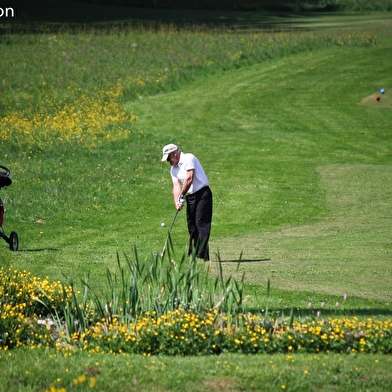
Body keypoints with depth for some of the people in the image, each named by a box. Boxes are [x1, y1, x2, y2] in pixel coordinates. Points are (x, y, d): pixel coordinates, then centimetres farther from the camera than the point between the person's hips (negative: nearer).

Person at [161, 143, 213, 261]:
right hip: (190, 197, 8)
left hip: (202, 193, -8)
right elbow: (176, 186, 4)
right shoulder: (173, 169, 13)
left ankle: (202, 255, -17)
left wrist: (181, 195, -12)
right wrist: (177, 201, -12)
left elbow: (189, 178, -18)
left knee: (201, 224, -13)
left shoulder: (188, 158, -11)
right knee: (192, 226, 8)